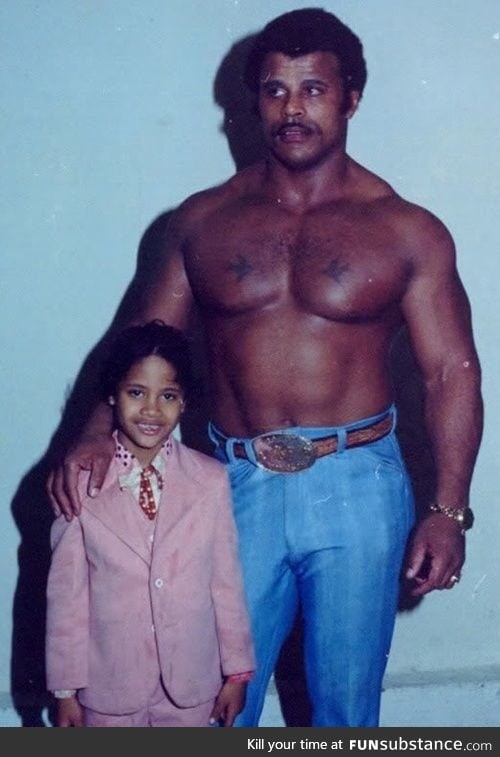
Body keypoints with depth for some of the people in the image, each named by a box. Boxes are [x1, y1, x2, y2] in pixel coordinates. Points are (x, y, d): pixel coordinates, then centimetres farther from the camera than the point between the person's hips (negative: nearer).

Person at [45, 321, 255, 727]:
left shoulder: (211, 480, -10)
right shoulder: (81, 483, -12)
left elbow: (226, 579, -3)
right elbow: (66, 590, -7)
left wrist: (237, 671, 2)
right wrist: (66, 687, -3)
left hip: (191, 680, 1)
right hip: (110, 681, -1)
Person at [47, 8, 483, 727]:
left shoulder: (408, 231, -2)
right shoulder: (202, 220, 4)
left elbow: (452, 371, -4)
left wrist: (448, 510, -12)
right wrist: (95, 435, -12)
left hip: (356, 488, -1)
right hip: (236, 486, 2)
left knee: (345, 700, 13)